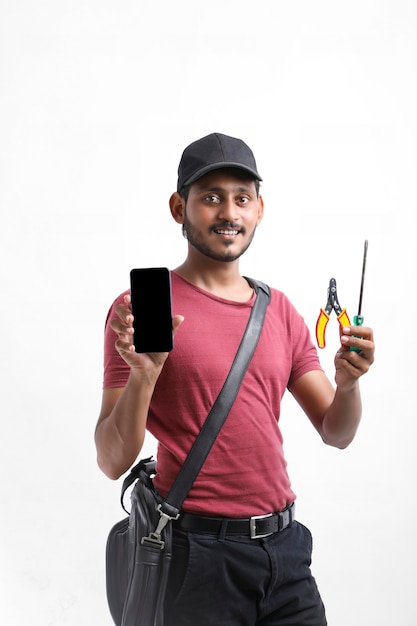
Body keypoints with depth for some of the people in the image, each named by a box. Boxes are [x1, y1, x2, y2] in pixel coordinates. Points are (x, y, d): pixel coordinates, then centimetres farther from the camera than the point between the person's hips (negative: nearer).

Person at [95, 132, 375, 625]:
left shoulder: (280, 311, 9)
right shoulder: (141, 310, -7)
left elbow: (335, 434, 9)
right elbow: (112, 462, -10)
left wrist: (348, 382, -11)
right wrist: (143, 374, -26)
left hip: (285, 545, 5)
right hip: (198, 550, -5)